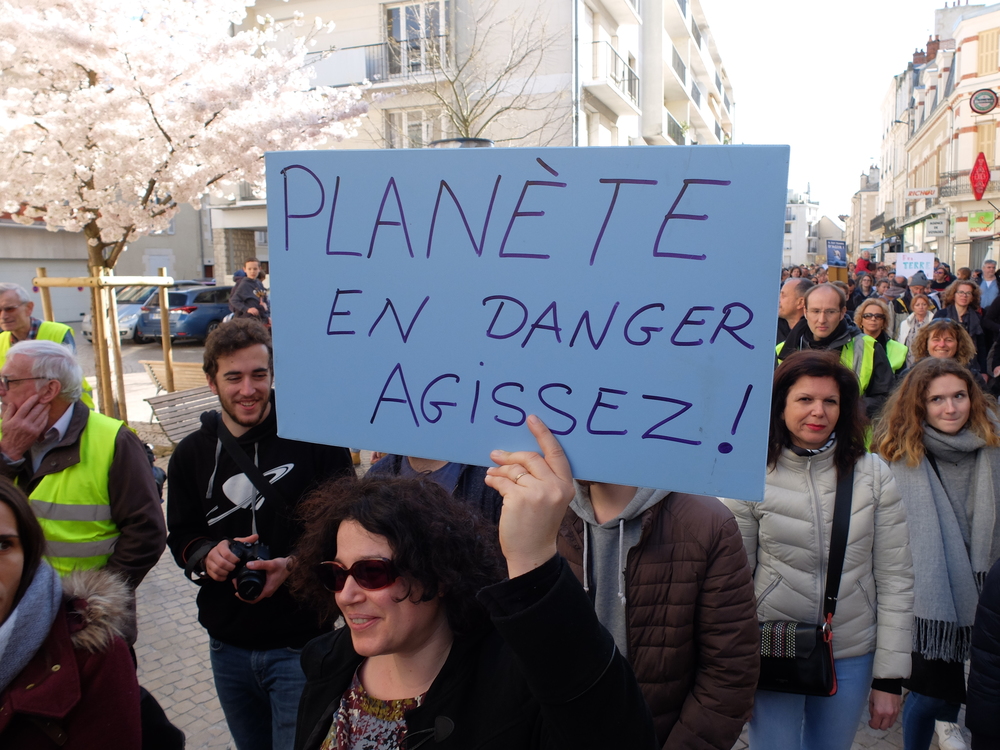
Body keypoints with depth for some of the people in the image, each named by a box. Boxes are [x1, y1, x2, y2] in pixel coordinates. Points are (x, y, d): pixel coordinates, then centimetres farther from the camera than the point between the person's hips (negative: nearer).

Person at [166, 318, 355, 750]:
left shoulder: (315, 438, -13)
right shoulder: (192, 454, 3)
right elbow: (180, 535, 11)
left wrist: (295, 564, -23)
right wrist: (205, 555, -12)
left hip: (301, 645, -5)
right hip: (228, 645, 5)